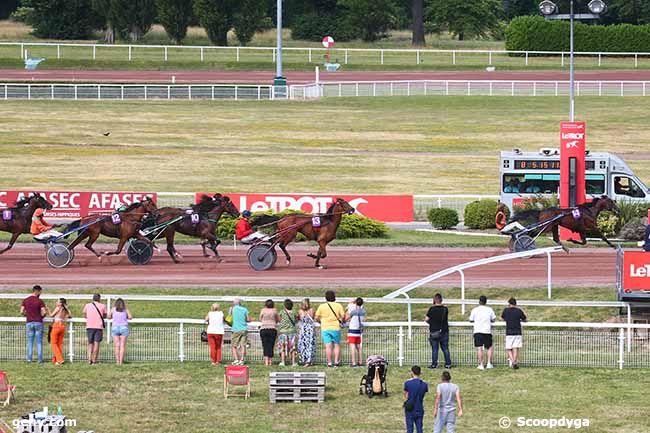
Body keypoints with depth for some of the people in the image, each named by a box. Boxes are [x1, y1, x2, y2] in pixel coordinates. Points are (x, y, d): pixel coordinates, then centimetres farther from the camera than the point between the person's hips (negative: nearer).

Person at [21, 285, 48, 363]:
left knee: (30, 342, 8)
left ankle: (29, 359, 3)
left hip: (29, 322, 2)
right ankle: (40, 359, 1)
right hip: (38, 322, -2)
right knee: (39, 342, 3)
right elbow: (44, 312, -12)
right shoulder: (39, 301, -7)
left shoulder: (25, 300, 2)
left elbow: (22, 312, -1)